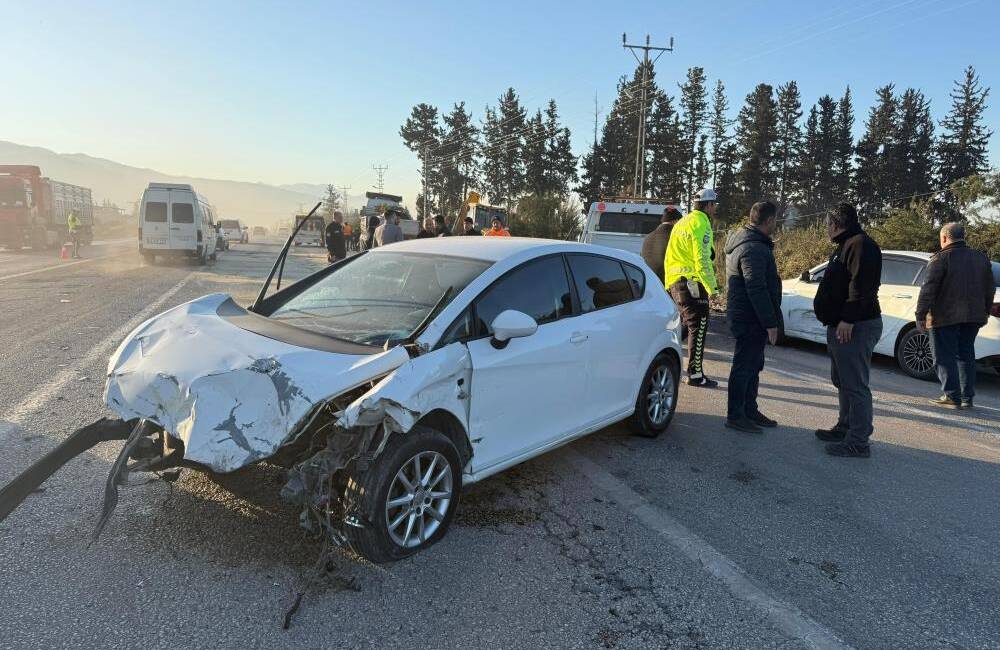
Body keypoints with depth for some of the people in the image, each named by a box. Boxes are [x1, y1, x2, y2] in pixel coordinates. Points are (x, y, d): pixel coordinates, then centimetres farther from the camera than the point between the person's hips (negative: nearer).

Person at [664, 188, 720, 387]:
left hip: (674, 281, 9)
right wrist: (712, 286, -13)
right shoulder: (701, 224, -10)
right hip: (692, 282, -9)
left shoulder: (681, 223, 19)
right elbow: (702, 260, -17)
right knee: (698, 327, -5)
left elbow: (671, 256, 21)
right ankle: (695, 374, -5)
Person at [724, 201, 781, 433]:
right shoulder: (754, 249, -21)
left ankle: (750, 410, 30)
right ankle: (735, 416, 7)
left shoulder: (743, 241, 14)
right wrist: (770, 322, -21)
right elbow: (757, 290, -25)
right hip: (751, 319, -11)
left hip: (744, 316, 11)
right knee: (744, 366, -2)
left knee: (753, 366, 18)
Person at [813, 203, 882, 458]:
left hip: (854, 328, -11)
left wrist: (848, 319, -27)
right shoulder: (847, 245, 19)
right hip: (842, 325, 11)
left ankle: (858, 442, -4)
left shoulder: (861, 245, -15)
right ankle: (845, 428, 32)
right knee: (842, 380, 20)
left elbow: (862, 286, -24)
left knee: (855, 385, -8)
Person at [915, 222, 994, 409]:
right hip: (973, 316, 7)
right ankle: (967, 397, 16)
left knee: (945, 357, 0)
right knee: (966, 355, 14)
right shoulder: (981, 258, 12)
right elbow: (990, 289, 17)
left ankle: (952, 397, -2)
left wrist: (920, 315, -12)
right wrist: (985, 312, 25)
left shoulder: (941, 258, -9)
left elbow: (928, 290, -15)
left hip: (945, 316, -6)